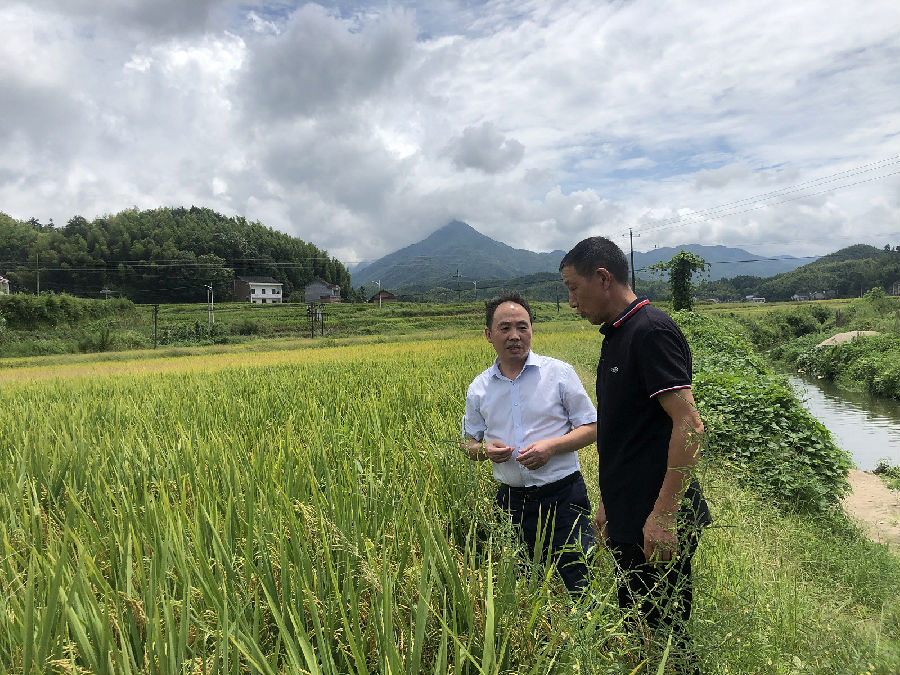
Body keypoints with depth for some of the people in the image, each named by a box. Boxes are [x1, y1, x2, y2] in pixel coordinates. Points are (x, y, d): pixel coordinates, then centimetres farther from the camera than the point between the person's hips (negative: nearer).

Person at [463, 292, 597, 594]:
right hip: (511, 499, 3)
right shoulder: (479, 388, 5)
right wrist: (484, 450, -8)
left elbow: (591, 428, 0)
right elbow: (470, 443, 16)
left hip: (563, 496, -3)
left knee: (579, 586, -1)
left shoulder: (559, 373, -3)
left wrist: (551, 446, -17)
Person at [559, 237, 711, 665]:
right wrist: (607, 503, 20)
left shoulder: (651, 331, -16)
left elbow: (688, 425, -22)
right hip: (629, 521, 9)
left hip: (658, 525, -9)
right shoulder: (616, 336, 13)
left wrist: (664, 516, -23)